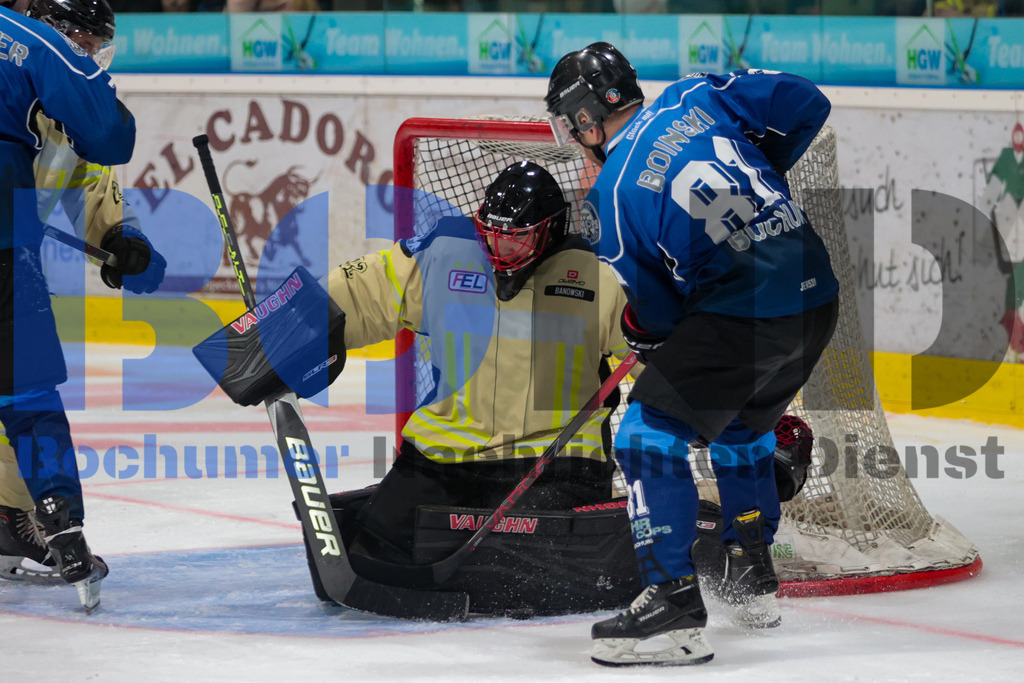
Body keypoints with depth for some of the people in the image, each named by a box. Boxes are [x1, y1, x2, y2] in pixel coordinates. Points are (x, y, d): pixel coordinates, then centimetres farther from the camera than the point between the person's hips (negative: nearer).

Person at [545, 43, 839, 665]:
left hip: (743, 315, -8)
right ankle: (753, 580, 39)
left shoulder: (609, 200, -3)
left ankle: (676, 606, -10)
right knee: (742, 424, 30)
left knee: (649, 434, -2)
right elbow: (807, 105, 12)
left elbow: (660, 314, 1)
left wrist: (636, 328, 25)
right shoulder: (698, 96, 10)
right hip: (816, 294, 8)